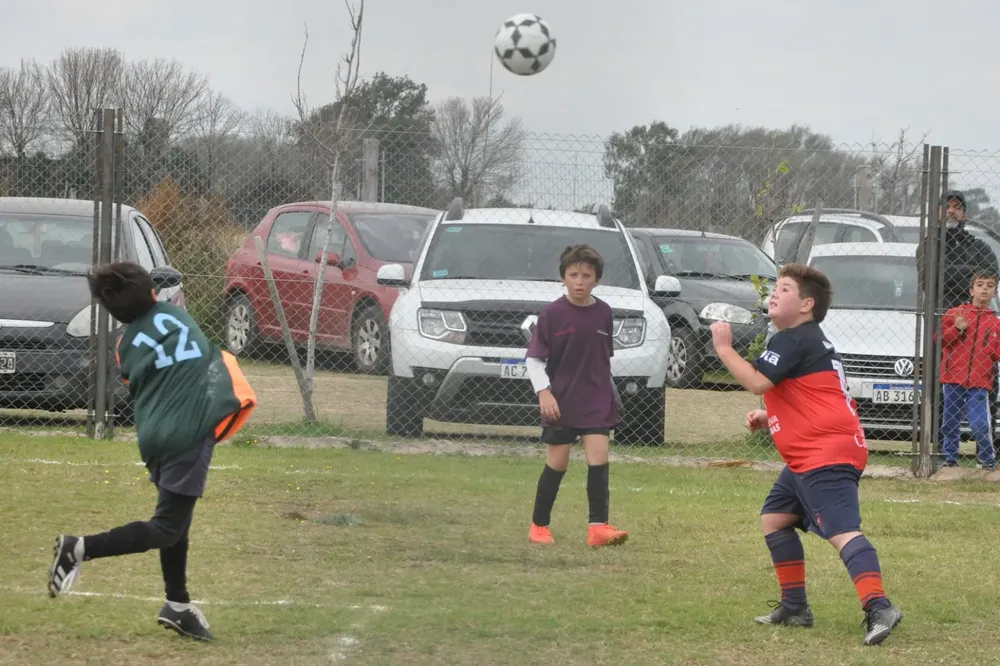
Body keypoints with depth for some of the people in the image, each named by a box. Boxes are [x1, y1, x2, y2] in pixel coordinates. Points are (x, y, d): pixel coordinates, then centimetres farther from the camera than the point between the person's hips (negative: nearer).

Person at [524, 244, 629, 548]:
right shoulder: (552, 313, -8)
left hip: (596, 401, 2)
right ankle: (539, 526, 18)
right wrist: (544, 392, -17)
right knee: (557, 463, 5)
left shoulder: (603, 313, 2)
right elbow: (534, 358, -6)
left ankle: (598, 526, -13)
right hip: (560, 402, -2)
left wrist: (610, 396, 17)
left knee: (599, 458, -9)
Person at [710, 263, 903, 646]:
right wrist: (769, 417, 18)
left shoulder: (793, 341, -11)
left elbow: (756, 382, -22)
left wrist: (724, 348, -10)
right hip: (809, 456, 11)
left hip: (825, 456, -11)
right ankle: (794, 608, 23)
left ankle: (878, 607, -39)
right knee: (774, 517, 22)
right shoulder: (811, 341, 23)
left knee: (841, 530, -24)